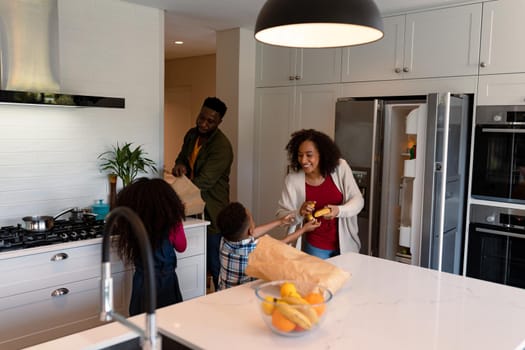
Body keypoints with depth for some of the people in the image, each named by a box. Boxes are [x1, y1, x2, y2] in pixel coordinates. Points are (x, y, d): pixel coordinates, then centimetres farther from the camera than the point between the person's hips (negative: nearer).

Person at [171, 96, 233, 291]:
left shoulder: (222, 147, -19)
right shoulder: (192, 134, 6)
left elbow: (203, 181, -24)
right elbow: (183, 157, 19)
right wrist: (180, 165, -7)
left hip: (211, 211, -7)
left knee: (214, 265, 0)